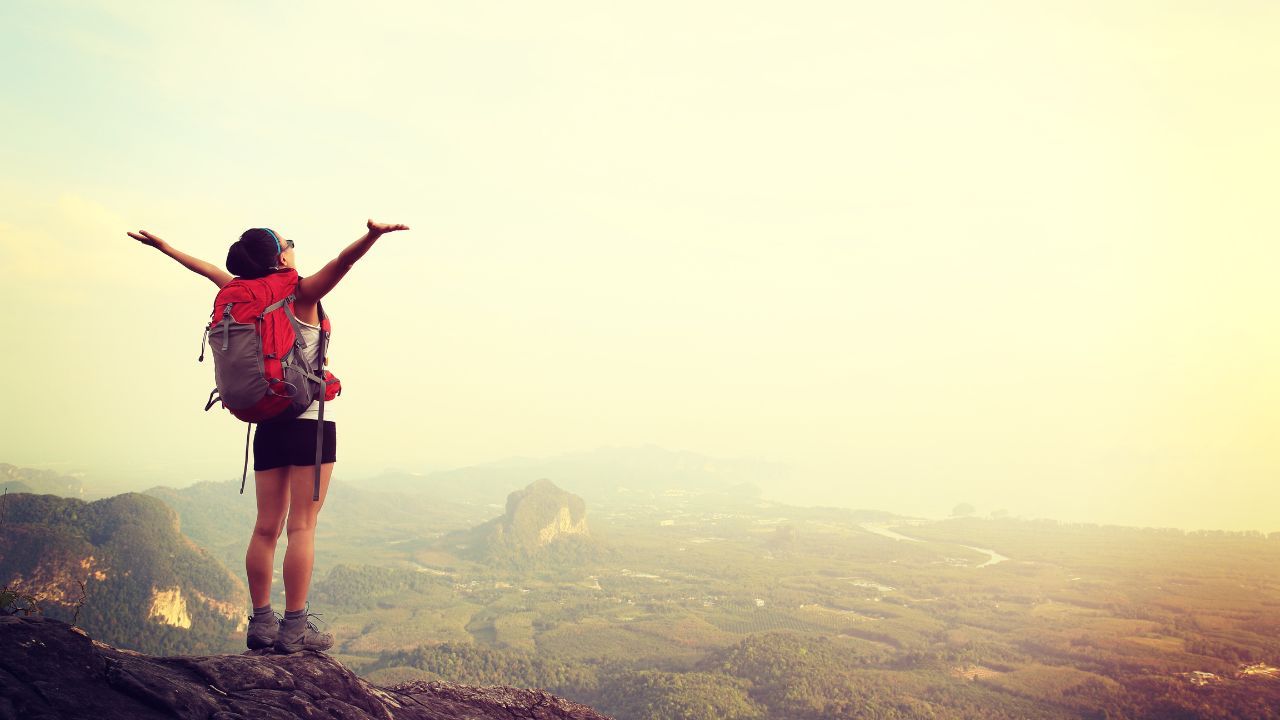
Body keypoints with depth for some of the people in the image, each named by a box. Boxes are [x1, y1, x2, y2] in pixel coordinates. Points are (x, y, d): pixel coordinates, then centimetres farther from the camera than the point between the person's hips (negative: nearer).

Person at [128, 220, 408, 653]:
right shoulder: (301, 294, -9)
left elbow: (207, 268, 23)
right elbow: (344, 260, -24)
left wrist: (163, 246, 38)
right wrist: (373, 235, -41)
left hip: (267, 424, 6)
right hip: (310, 422, -6)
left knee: (266, 527, 8)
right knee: (301, 526, -6)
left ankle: (261, 622, 11)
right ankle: (294, 628, -6)